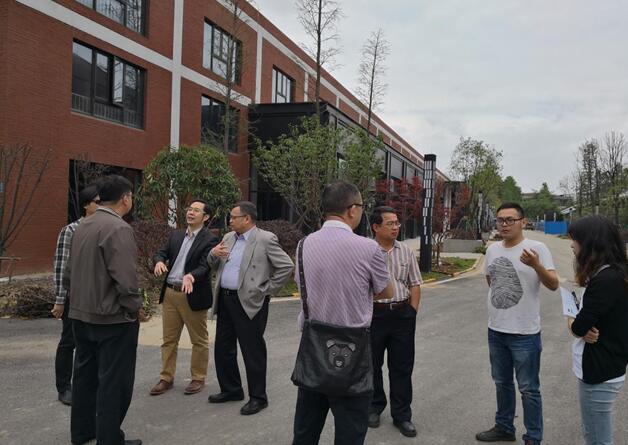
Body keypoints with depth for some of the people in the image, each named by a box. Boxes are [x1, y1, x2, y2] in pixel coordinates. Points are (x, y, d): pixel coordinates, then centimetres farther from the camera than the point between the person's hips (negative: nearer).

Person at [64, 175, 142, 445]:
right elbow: (125, 278, -24)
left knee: (85, 374, 19)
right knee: (113, 380, 3)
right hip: (113, 318, -8)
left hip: (81, 314, 9)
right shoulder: (119, 229, -19)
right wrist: (134, 309, -10)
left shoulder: (83, 227, 7)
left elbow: (69, 273, 11)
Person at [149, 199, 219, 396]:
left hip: (192, 296, -5)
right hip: (170, 293, 6)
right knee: (169, 339, 13)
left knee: (199, 340, 8)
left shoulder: (210, 240, -8)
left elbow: (205, 266, -18)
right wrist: (159, 261, -18)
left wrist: (191, 276, -37)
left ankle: (198, 378, 21)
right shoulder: (175, 235, 12)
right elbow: (161, 252, 6)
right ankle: (166, 378, 24)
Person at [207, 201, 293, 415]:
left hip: (249, 302, -8)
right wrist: (214, 253, -3)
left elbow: (287, 266, -14)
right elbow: (213, 264, 20)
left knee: (252, 351, 1)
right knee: (222, 348, 16)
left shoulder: (265, 239, -11)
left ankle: (258, 397, 15)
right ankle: (231, 389, 32)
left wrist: (266, 290, -11)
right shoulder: (229, 237, 12)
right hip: (225, 300, 8)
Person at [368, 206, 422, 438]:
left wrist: (412, 312, 2)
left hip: (402, 314, 3)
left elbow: (415, 284, 9)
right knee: (373, 364, 12)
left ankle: (402, 415, 20)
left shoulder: (406, 251, 5)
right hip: (374, 314, -2)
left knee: (402, 366, 8)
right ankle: (374, 407, 31)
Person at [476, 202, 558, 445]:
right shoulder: (492, 249, 4)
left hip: (525, 333, -6)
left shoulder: (537, 248, -13)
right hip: (495, 330, 6)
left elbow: (553, 285, -21)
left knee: (528, 389, 5)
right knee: (502, 383, 20)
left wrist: (536, 265, -37)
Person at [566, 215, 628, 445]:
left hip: (600, 373, -10)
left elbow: (579, 327, -23)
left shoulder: (607, 280, -24)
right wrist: (584, 328, -12)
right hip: (598, 367, 10)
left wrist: (572, 321, -1)